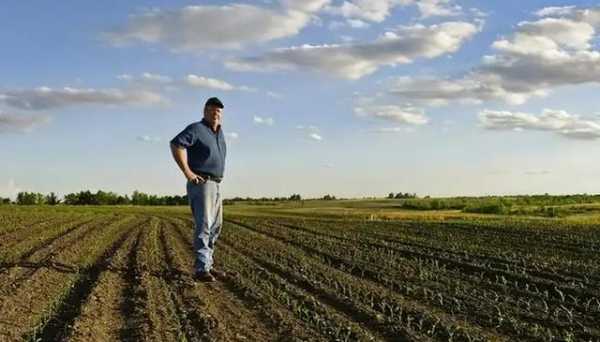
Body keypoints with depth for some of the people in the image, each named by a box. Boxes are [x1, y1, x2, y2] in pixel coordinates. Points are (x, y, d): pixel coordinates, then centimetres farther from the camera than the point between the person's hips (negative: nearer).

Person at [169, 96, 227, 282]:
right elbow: (176, 144, -26)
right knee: (204, 225, -16)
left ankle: (208, 265, 19)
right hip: (200, 184, -9)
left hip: (215, 185, 9)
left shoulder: (218, 131, 16)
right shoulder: (196, 128, -10)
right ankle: (201, 269, -18)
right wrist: (187, 172, -26)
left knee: (215, 226, 12)